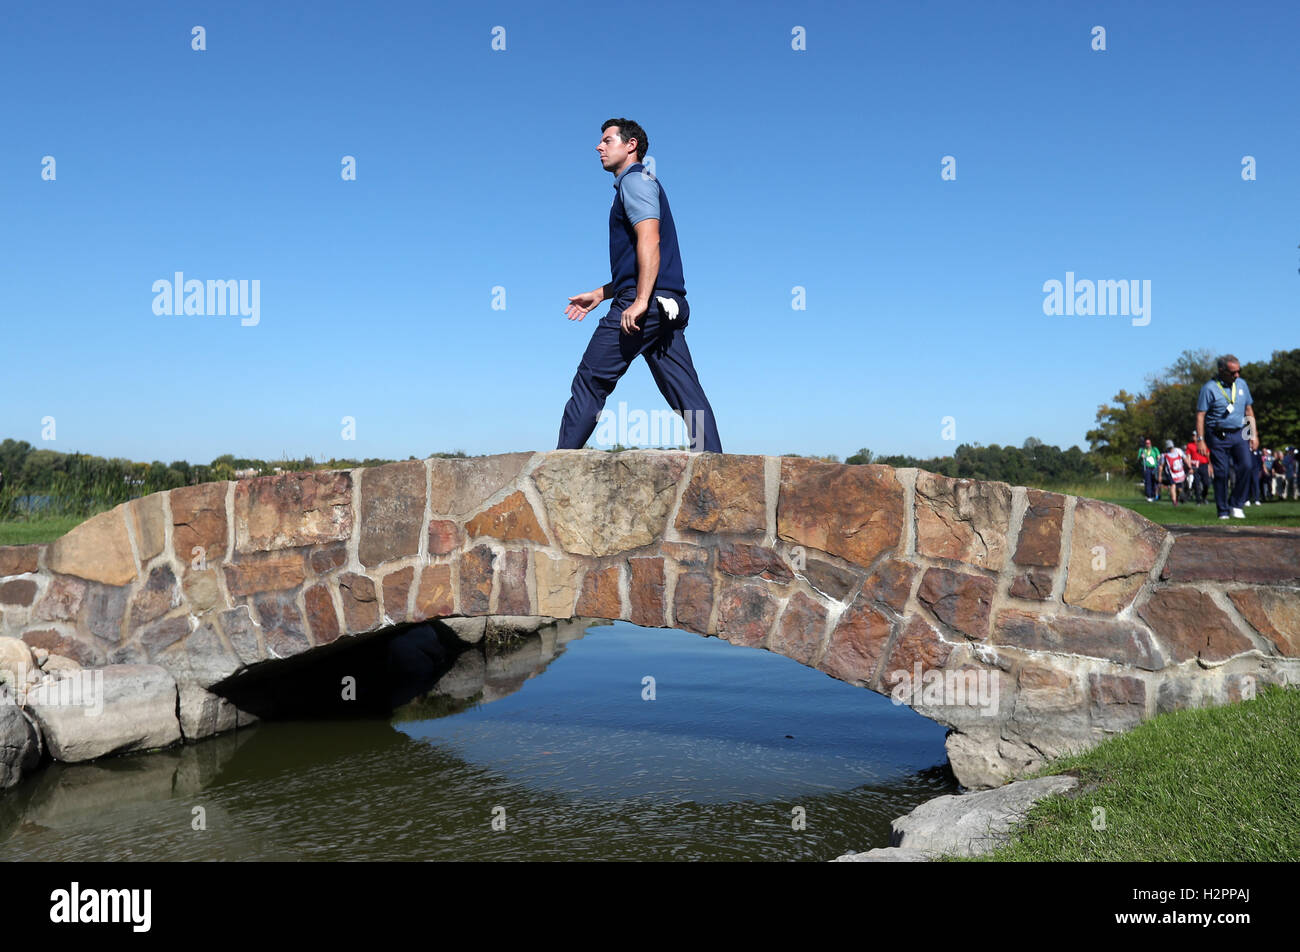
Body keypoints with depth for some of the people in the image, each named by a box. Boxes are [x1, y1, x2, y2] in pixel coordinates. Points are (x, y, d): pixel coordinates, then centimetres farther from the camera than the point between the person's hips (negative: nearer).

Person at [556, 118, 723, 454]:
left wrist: (640, 301, -25)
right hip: (668, 307, 9)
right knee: (687, 394, 0)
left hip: (644, 305, -9)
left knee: (590, 382, -4)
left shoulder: (635, 180, 0)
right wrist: (598, 295, 29)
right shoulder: (643, 184, 30)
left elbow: (649, 240, -17)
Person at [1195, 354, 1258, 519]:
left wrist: (1254, 434, 13)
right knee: (1221, 473, -3)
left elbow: (1249, 410, 18)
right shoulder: (1209, 388, -6)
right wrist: (1200, 439, -12)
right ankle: (1223, 511, 7)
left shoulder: (1241, 384, 11)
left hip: (1239, 434, 4)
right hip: (1218, 436, -4)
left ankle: (1235, 505, 0)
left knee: (1245, 466, -13)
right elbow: (1200, 414, -7)